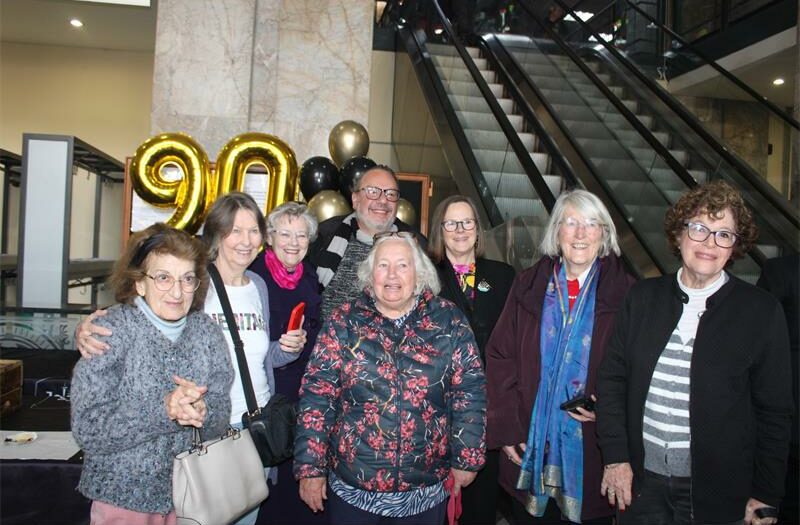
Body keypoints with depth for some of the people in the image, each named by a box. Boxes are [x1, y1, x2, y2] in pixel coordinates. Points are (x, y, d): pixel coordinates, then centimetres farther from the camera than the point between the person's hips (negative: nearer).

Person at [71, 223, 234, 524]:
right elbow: (87, 429, -19)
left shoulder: (207, 332, -3)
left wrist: (201, 412, -25)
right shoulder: (112, 330, -14)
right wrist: (164, 409, -30)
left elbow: (219, 424, -3)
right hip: (123, 499, -3)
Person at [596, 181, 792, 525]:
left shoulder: (761, 312, -5)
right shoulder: (643, 297, 1)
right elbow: (612, 379, 2)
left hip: (716, 494, -1)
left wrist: (766, 497, -2)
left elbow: (774, 412, -2)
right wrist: (615, 457, -3)